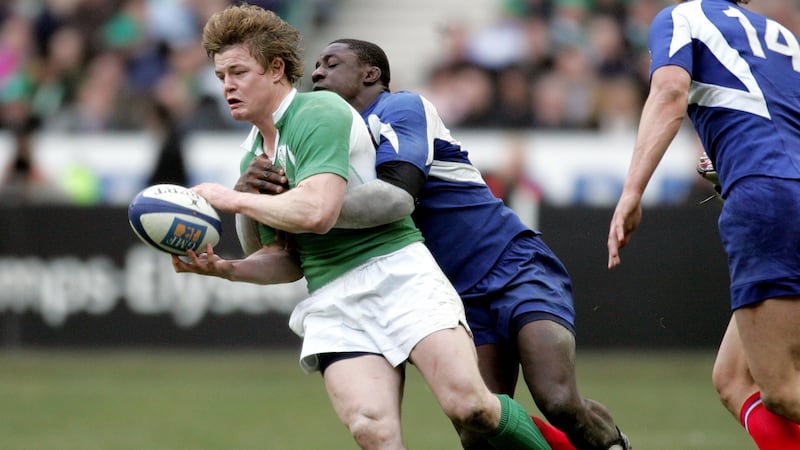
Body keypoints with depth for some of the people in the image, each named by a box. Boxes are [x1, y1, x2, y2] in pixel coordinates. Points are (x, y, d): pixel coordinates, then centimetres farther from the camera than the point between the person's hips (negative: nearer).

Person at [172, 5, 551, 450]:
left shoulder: (319, 112, -6)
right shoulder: (252, 156, 20)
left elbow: (317, 211, -21)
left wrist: (233, 199, -8)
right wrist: (222, 267, 5)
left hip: (395, 270, -6)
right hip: (331, 302, 6)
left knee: (468, 405, -22)